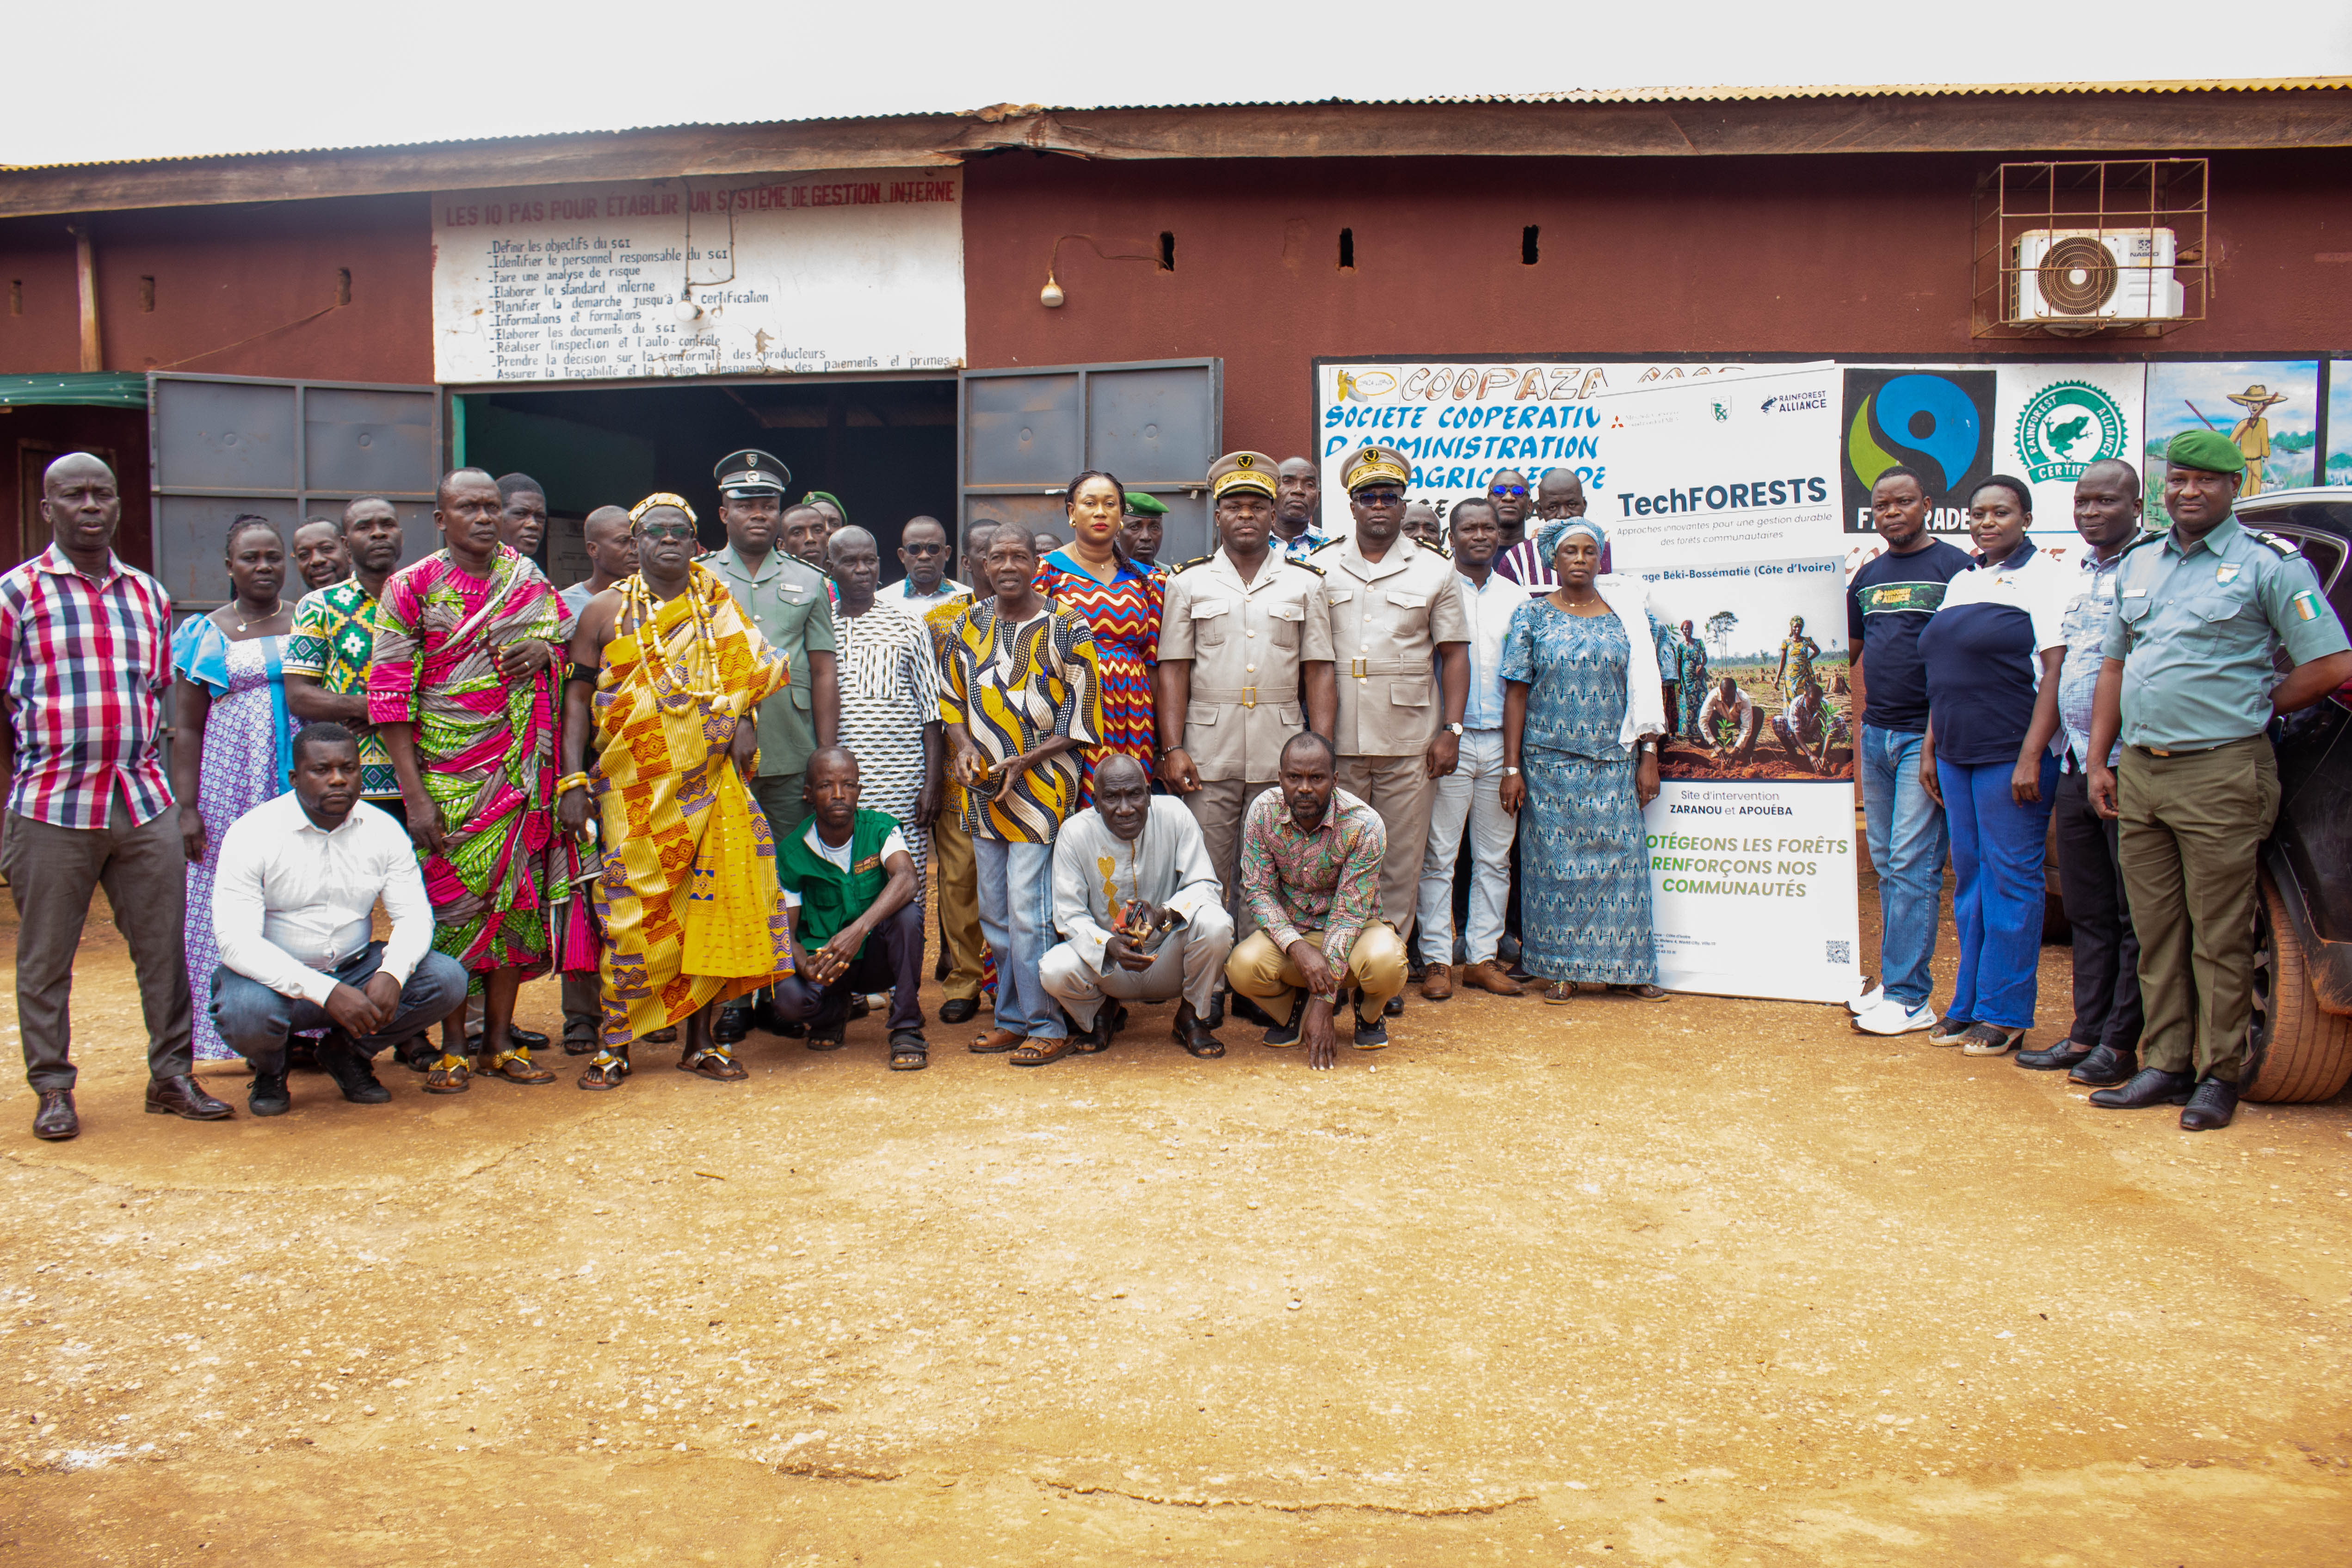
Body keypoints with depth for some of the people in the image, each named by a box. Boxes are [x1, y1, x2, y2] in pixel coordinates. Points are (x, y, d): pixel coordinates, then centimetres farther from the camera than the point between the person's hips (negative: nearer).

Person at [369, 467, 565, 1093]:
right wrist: (414, 793, -12)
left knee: (516, 896, 3)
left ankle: (500, 1041, 13)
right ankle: (453, 1045, 9)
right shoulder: (411, 587, -2)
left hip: (517, 769, 3)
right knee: (452, 899, -3)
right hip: (445, 774, -3)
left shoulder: (527, 579, 8)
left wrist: (546, 648, -6)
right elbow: (389, 695, -6)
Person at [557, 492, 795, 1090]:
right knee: (635, 912, -4)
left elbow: (751, 673, 15)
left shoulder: (720, 607, 12)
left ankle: (701, 1039, 13)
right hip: (634, 787, -2)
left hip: (712, 783, 2)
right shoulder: (605, 613, 7)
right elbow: (579, 698, 6)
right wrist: (573, 781, -2)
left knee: (714, 905, 1)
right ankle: (612, 1044, 6)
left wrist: (743, 718, -7)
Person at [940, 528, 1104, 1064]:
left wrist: (1025, 761, -16)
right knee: (994, 914, 11)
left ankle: (1046, 1026, 3)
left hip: (1040, 789, -6)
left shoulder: (1066, 629, -6)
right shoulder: (969, 625, 9)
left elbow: (1081, 719, -6)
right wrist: (964, 748, -4)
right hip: (983, 790, 6)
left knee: (1029, 912, -8)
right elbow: (952, 700, 16)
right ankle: (1012, 1018, 23)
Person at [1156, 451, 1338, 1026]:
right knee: (1207, 873, 0)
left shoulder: (1304, 583, 10)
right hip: (1207, 750, 0)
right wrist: (1172, 749, -5)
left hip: (1281, 752, 1)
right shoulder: (1189, 582, 9)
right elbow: (1172, 671, 5)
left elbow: (1319, 673, 7)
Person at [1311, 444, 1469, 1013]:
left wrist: (1451, 729, -1)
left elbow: (1454, 654, 7)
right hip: (1336, 741, 0)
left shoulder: (1434, 571, 8)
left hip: (1409, 742, 0)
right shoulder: (1320, 568, 9)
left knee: (1401, 861, 3)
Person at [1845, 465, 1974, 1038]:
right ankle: (1894, 980, 19)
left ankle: (1908, 996, -5)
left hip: (1925, 734, -7)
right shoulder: (1867, 577, 15)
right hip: (1876, 733, 7)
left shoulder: (1954, 568, -5)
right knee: (1886, 863, 11)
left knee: (1913, 865, -8)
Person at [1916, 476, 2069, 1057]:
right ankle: (1968, 1005, 19)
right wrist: (1930, 747, 14)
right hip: (1956, 755, 7)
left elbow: (2056, 671, -12)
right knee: (1969, 876, 11)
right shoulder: (1962, 582, 17)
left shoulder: (2041, 578, -5)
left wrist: (2031, 756, -19)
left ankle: (2005, 1014, 6)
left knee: (2011, 877, -2)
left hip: (2011, 755, -7)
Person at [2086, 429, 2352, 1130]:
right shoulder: (2139, 563, 15)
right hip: (2137, 770, 6)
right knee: (2156, 934, 10)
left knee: (2220, 938, 0)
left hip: (2219, 773, -6)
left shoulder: (2270, 564, -3)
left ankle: (2221, 1074, 9)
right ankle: (2163, 1065, 18)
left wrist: (2255, 708, 1)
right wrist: (2099, 761, 13)